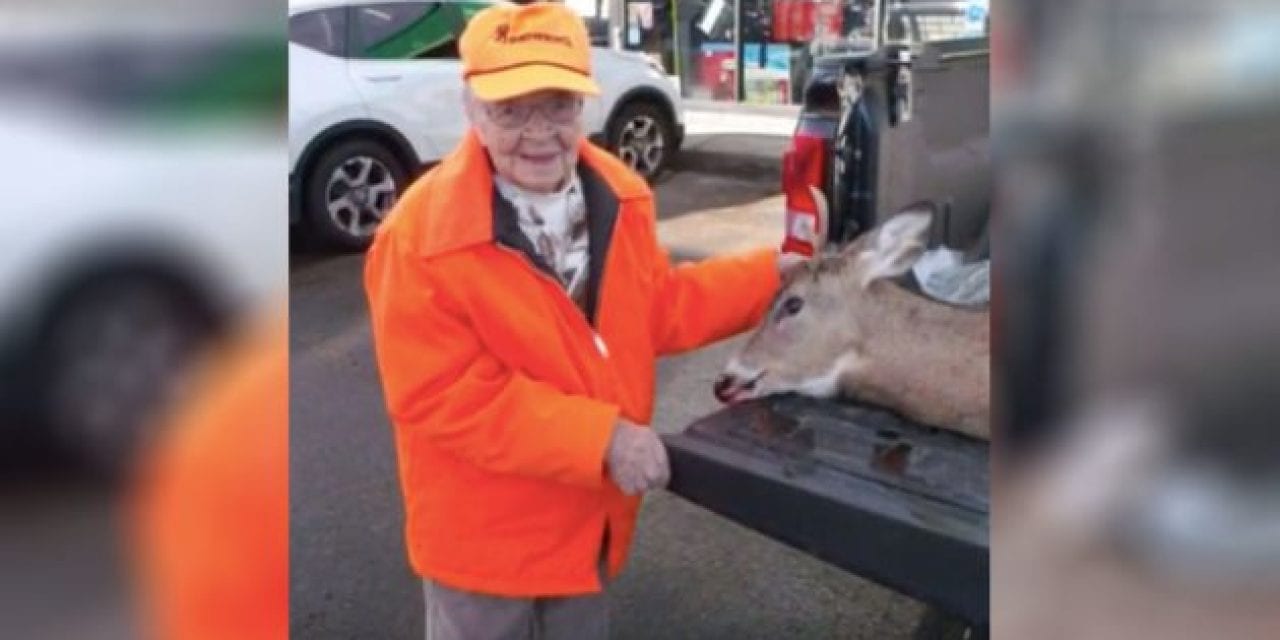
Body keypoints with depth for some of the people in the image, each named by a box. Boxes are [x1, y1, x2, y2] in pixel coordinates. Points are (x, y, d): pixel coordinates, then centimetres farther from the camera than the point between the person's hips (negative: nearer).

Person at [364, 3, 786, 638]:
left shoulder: (614, 195, -6)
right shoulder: (421, 237, -28)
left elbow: (657, 311, 7)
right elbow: (447, 398, -27)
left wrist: (769, 276, -2)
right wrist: (602, 438, -30)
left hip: (585, 513, 6)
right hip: (484, 530, -6)